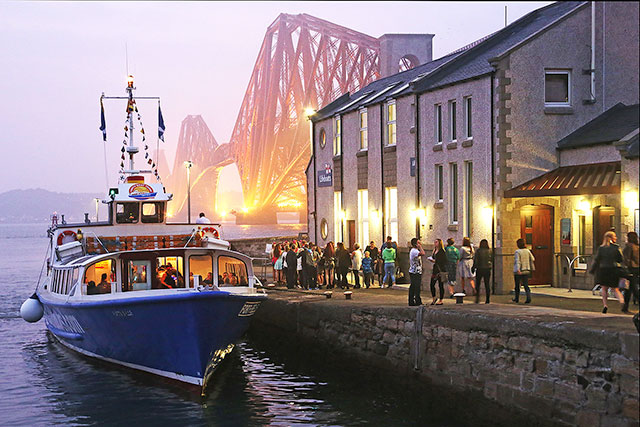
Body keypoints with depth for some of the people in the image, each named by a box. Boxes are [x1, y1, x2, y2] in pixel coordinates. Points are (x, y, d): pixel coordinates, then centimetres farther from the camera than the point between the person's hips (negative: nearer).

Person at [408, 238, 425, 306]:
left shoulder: (414, 251, 17)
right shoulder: (414, 251, -17)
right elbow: (422, 253, -33)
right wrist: (420, 247, -19)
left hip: (413, 272, 11)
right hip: (415, 272, -11)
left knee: (413, 287, 10)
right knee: (417, 287, -8)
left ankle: (411, 301, 13)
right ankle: (418, 301, -7)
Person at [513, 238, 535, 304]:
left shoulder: (517, 252, -12)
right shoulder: (527, 251, 2)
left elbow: (517, 261, -24)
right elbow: (533, 259, 10)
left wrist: (518, 269, -35)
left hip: (518, 272, -4)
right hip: (526, 271, 4)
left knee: (517, 286, 13)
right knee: (526, 285, 3)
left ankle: (517, 299, 26)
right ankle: (529, 298, -17)